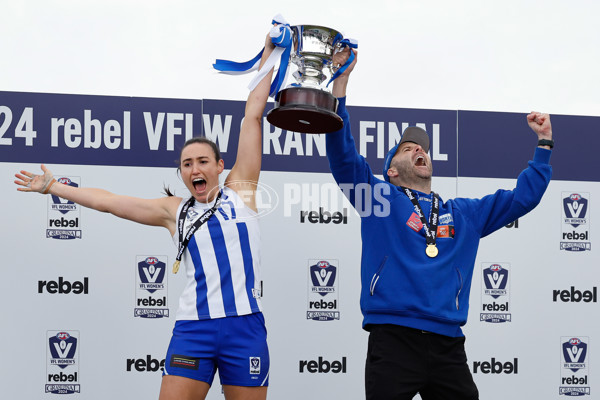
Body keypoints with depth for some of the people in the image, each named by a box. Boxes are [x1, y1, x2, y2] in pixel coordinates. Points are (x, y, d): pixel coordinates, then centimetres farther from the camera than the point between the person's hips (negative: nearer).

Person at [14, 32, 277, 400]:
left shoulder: (239, 190, 9)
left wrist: (269, 56, 13)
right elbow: (107, 201, 19)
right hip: (193, 327, 1)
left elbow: (253, 115, 11)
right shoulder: (174, 211, 13)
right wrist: (51, 187, 25)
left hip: (245, 325, -1)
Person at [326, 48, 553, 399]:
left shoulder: (464, 214, 23)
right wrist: (342, 79, -5)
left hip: (448, 345, 4)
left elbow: (523, 197, 29)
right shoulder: (380, 197, 11)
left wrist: (544, 142, 27)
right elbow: (342, 152, 1)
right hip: (393, 340, -4)